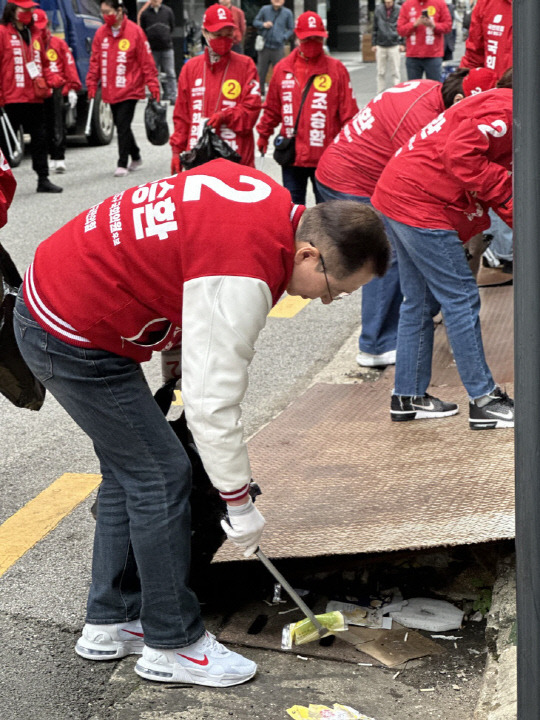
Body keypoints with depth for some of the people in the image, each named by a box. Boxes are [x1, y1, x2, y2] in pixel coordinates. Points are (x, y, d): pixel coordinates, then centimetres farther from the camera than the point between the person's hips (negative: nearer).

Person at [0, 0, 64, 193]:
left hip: (34, 97, 6)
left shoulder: (35, 34, 13)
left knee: (40, 138, 10)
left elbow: (43, 63, 19)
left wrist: (52, 80, 1)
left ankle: (43, 179, 19)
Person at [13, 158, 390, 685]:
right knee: (160, 477, -4)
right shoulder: (243, 278, -28)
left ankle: (109, 624, 29)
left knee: (126, 470, 17)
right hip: (75, 342, -10)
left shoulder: (269, 197, 0)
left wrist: (180, 340, 18)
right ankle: (172, 645, 10)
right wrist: (240, 504, -13)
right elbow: (211, 401, -25)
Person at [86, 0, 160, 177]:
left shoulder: (134, 31, -8)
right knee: (121, 126, 14)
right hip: (110, 90, 6)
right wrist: (92, 83, 7)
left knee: (123, 126, -9)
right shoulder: (101, 33, 5)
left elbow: (147, 61, -7)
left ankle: (122, 164, -3)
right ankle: (136, 157, 32)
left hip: (129, 89, -6)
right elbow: (95, 61, 11)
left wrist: (152, 85, -8)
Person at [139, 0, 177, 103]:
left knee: (170, 74, -4)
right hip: (152, 49, 0)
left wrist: (167, 38, 9)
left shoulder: (168, 11, 5)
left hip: (167, 48, 0)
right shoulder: (145, 13, 3)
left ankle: (172, 96, -3)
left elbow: (172, 28, 13)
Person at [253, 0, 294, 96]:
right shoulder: (265, 9, 2)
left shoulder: (287, 13, 1)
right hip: (265, 47, 1)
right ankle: (260, 92, 18)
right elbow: (255, 22, 10)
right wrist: (263, 24, -10)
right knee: (261, 71, 5)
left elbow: (291, 29, 8)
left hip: (278, 48, -1)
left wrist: (284, 37, -8)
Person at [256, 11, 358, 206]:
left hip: (326, 155, -2)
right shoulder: (283, 69, 5)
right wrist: (263, 134, 17)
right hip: (292, 154, 2)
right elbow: (272, 108, 14)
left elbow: (348, 111, -1)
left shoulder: (336, 69, -1)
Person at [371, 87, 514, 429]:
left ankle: (408, 397, 23)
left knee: (421, 301, 15)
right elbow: (459, 154, -27)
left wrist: (511, 210, 0)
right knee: (461, 298, -6)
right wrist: (505, 189, -18)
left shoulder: (501, 107, 19)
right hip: (419, 205, -11)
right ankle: (484, 401, 0)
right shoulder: (504, 109, -15)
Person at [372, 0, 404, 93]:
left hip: (394, 46, -2)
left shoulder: (399, 10, -3)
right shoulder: (378, 9, 3)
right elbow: (375, 28, 10)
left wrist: (402, 43, -2)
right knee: (380, 72, 6)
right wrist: (374, 43, 7)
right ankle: (380, 94, 13)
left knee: (395, 72, 0)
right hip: (380, 46, 2)